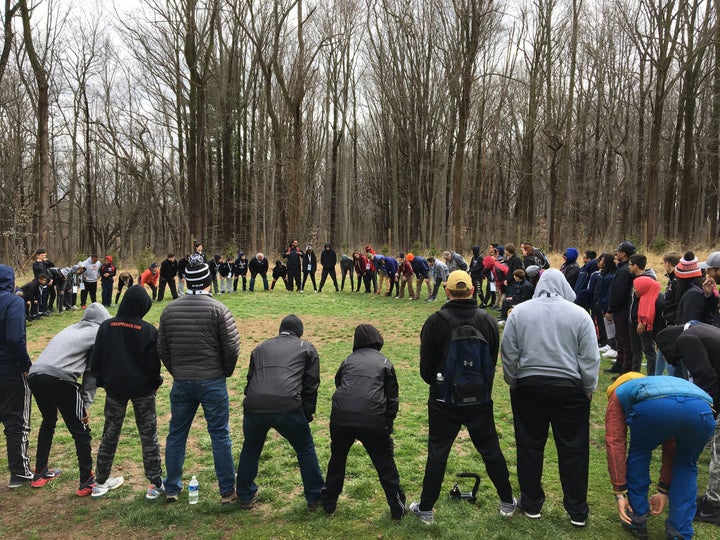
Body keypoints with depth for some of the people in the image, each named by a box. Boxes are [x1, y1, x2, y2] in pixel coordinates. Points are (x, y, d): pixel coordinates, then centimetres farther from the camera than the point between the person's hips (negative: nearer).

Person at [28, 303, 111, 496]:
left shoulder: (71, 329, 31)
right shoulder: (98, 333, 12)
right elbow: (92, 371, 5)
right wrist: (86, 403, 7)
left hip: (34, 375, 7)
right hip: (60, 378, -7)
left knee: (48, 421, 31)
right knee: (81, 432, 7)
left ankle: (40, 473, 41)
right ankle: (87, 482, 12)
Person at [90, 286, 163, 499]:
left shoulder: (106, 327, -4)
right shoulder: (148, 330, -14)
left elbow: (96, 359, 2)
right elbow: (153, 362, -9)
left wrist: (102, 381, 15)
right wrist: (155, 383, 8)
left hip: (114, 388, 3)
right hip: (142, 389, -3)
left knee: (110, 434, 18)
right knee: (148, 436, 6)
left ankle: (100, 482, 28)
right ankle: (156, 484, 10)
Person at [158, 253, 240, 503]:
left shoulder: (170, 309, 1)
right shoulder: (218, 309, -11)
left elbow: (162, 349, 7)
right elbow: (232, 348, -11)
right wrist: (225, 372, 7)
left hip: (181, 382, 4)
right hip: (212, 382, -3)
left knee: (176, 434, 17)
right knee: (220, 435, 6)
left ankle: (171, 489, 28)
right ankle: (228, 491, 14)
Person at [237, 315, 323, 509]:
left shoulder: (261, 347, 29)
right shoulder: (306, 348, 20)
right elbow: (311, 385, 14)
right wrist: (307, 415, 21)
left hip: (254, 406, 3)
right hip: (288, 408, -3)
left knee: (250, 450, 28)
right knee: (305, 450, 18)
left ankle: (245, 497, 39)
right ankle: (315, 498, 26)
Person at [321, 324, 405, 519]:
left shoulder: (348, 360, 20)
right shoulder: (384, 362, 14)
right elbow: (392, 397, 13)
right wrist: (388, 423, 23)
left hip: (341, 417, 2)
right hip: (373, 420, -2)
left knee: (337, 457, 25)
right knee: (385, 461, 17)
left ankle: (329, 502, 37)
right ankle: (397, 507, 22)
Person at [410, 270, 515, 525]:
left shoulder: (435, 322, -12)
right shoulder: (488, 321, -4)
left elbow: (425, 366, -5)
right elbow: (494, 361, 6)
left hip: (444, 401, -2)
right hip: (480, 400, 2)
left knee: (437, 453, 7)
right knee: (491, 450, 17)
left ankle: (425, 509, 17)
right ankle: (507, 503, 30)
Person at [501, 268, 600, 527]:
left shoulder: (519, 311, -1)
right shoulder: (579, 314, -5)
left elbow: (508, 354, 0)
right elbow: (590, 359, -4)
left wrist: (513, 382, 12)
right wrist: (588, 390, 7)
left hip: (528, 387, 1)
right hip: (569, 389, -1)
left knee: (529, 446, 12)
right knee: (573, 448, 10)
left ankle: (531, 503, 23)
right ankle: (577, 511, 20)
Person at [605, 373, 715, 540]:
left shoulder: (619, 393, 36)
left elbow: (614, 443, 24)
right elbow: (672, 448, 46)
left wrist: (620, 493, 26)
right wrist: (664, 491, 50)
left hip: (654, 407, -3)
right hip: (701, 409, 4)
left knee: (638, 454, 29)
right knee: (686, 464, 33)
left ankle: (637, 519, 34)